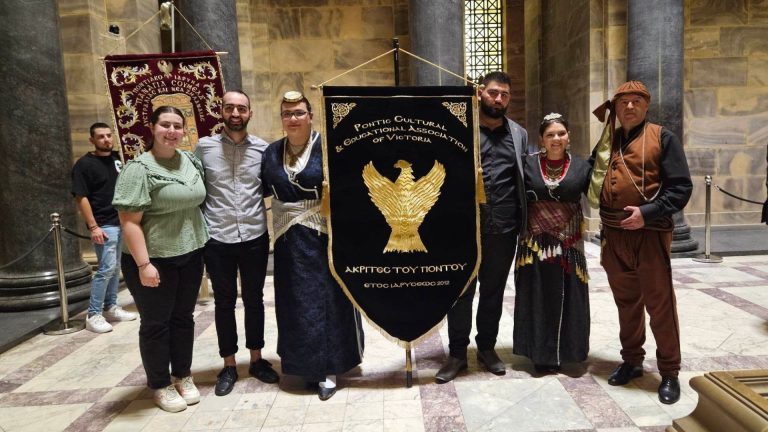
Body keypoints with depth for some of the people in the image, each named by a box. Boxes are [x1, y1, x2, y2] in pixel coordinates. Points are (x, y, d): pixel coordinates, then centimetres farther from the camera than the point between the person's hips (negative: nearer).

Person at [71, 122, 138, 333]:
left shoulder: (116, 158, 11)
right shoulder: (84, 164, -9)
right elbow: (81, 197, -13)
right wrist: (93, 227, -18)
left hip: (122, 221, 7)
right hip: (104, 225, -7)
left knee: (115, 268, 12)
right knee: (106, 268, -10)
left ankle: (111, 307, 23)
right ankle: (93, 314, 1)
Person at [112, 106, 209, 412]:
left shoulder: (191, 161, 5)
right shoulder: (139, 168, -13)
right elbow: (129, 221, -17)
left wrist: (202, 242, 14)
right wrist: (144, 264, -21)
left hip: (190, 256, 6)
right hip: (155, 260, -6)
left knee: (183, 318, 16)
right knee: (156, 323, 9)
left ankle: (183, 376, 32)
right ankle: (160, 386, 25)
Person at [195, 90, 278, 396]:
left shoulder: (263, 149, 2)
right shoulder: (204, 147, 1)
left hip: (255, 237, 1)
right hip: (218, 239, 0)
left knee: (254, 300, 13)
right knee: (224, 302, 10)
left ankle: (257, 359, 29)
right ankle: (229, 365, 26)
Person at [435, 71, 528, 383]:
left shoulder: (519, 134, 12)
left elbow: (527, 178, 12)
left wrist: (523, 221, 4)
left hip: (503, 228, 3)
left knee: (493, 291, 14)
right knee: (461, 292, 6)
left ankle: (487, 348, 31)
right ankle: (457, 354, 20)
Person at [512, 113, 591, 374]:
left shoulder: (581, 167, 2)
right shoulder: (528, 164, -1)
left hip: (569, 245, 1)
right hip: (535, 243, -1)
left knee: (567, 298, 7)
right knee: (538, 298, 6)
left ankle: (564, 351, 26)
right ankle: (541, 354, 21)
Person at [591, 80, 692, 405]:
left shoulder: (662, 138, -1)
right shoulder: (606, 142, 14)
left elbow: (681, 187, -7)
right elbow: (594, 184, 18)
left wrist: (647, 213, -19)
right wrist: (603, 226, 4)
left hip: (650, 234, -4)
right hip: (613, 235, 5)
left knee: (659, 303, 2)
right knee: (626, 302, 14)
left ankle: (669, 372, 16)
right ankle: (632, 361, 29)